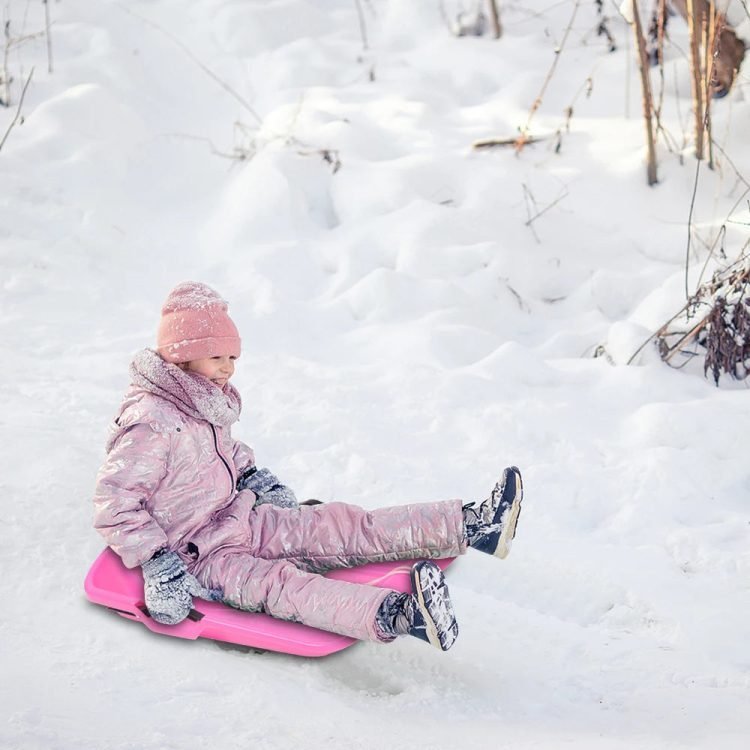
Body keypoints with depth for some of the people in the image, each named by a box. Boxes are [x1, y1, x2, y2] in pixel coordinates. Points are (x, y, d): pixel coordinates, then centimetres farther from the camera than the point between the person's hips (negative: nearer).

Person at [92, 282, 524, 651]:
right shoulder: (151, 423, -21)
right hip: (201, 557, -10)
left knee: (343, 526, -6)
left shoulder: (207, 401, 9)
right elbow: (115, 506, -23)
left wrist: (253, 476, 16)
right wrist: (157, 565, -27)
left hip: (243, 520, 10)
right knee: (278, 583, -35)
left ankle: (471, 526, -15)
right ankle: (394, 616, -62)